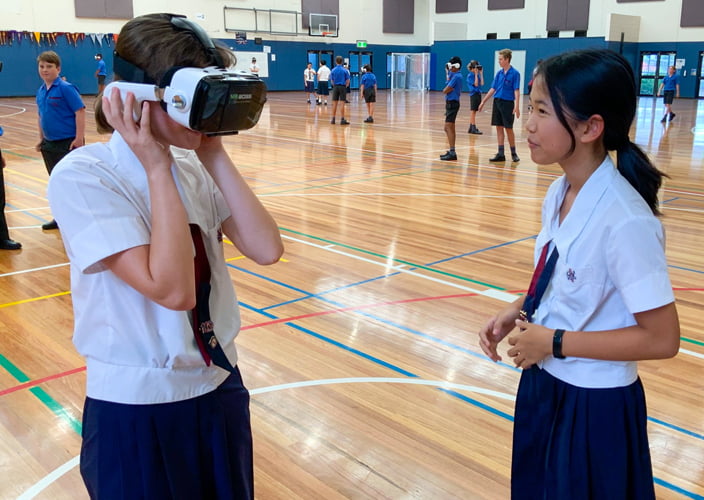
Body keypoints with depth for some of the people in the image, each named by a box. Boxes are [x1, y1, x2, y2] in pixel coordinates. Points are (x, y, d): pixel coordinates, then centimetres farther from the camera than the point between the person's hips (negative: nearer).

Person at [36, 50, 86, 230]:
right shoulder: (41, 91, 10)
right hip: (50, 144, 7)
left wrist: (79, 138, -20)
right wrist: (41, 139, 18)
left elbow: (80, 111, -16)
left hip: (68, 143, -7)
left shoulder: (66, 88, -12)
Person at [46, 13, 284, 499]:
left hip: (219, 385, 6)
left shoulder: (193, 167, 1)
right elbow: (173, 289, -28)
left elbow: (266, 249, -10)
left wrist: (215, 156, -10)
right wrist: (157, 169, -23)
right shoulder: (82, 177, -19)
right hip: (137, 409, -6)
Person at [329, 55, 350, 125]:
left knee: (335, 103, 7)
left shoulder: (333, 70, 0)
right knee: (342, 103, -4)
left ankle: (333, 119, 10)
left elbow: (332, 81, 5)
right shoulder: (345, 70, -5)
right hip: (342, 87, -2)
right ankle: (342, 120, -6)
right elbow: (348, 81, -2)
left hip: (335, 87, 2)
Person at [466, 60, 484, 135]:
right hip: (473, 94, -8)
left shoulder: (477, 74, 11)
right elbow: (476, 84, -15)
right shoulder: (470, 75, -8)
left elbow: (482, 83, 3)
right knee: (473, 111, -6)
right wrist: (476, 74, -14)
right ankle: (474, 128, -6)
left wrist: (481, 73, 4)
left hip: (478, 94, 8)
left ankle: (471, 128, 14)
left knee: (473, 112, 10)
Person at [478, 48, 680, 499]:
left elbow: (662, 338, -23)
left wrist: (554, 342, -21)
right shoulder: (559, 194, -2)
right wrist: (519, 312, -2)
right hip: (544, 386, 8)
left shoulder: (625, 220, -27)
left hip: (595, 408, -7)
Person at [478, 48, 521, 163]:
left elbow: (516, 90, -13)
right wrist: (483, 102, 12)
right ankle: (501, 154, 9)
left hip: (508, 103, -6)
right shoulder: (499, 73, 9)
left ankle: (513, 153, 13)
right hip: (497, 102, 6)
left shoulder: (515, 73, -9)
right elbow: (493, 89, 13)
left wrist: (517, 106, -21)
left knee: (508, 129, -1)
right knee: (499, 128, 5)